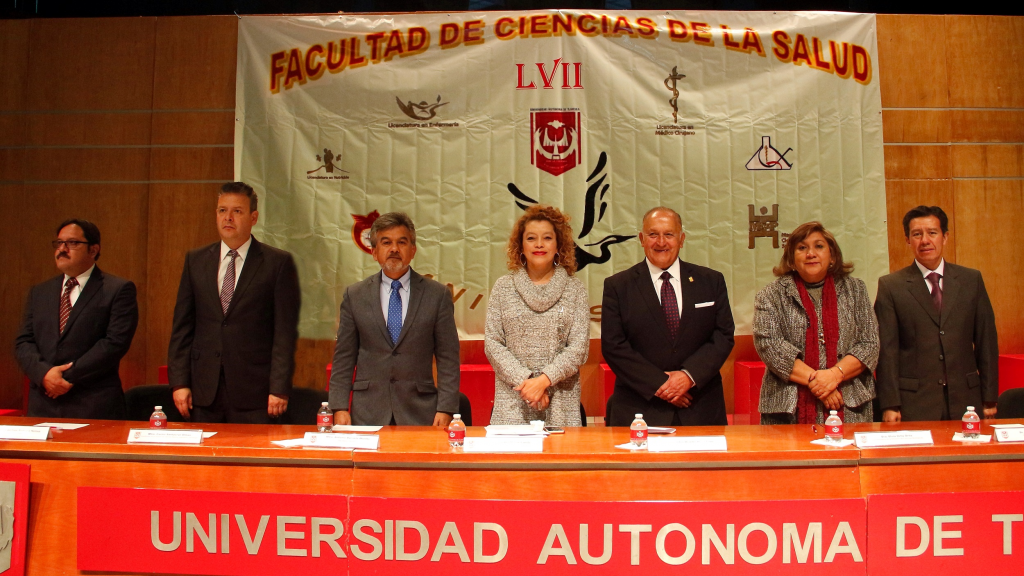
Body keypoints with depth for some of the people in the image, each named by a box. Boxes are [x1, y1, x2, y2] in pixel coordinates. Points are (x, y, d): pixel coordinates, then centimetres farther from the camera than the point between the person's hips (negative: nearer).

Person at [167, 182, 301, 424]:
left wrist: (279, 388, -10)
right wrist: (179, 381, 3)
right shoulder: (196, 260, 11)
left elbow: (285, 331, -5)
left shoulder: (278, 263, -1)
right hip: (204, 391, 3)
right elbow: (182, 326, 10)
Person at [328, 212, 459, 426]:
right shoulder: (354, 295, 7)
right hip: (368, 413, 1)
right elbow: (343, 358, 7)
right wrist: (340, 407, -1)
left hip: (419, 413, -1)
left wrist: (445, 408, -6)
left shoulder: (437, 295, 3)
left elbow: (448, 358, 1)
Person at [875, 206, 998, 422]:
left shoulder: (971, 280, 8)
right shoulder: (890, 286, -1)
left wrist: (990, 400, 5)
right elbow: (887, 350, -4)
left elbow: (986, 341, 8)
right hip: (914, 404, -2)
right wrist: (890, 405, -8)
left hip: (965, 399, 3)